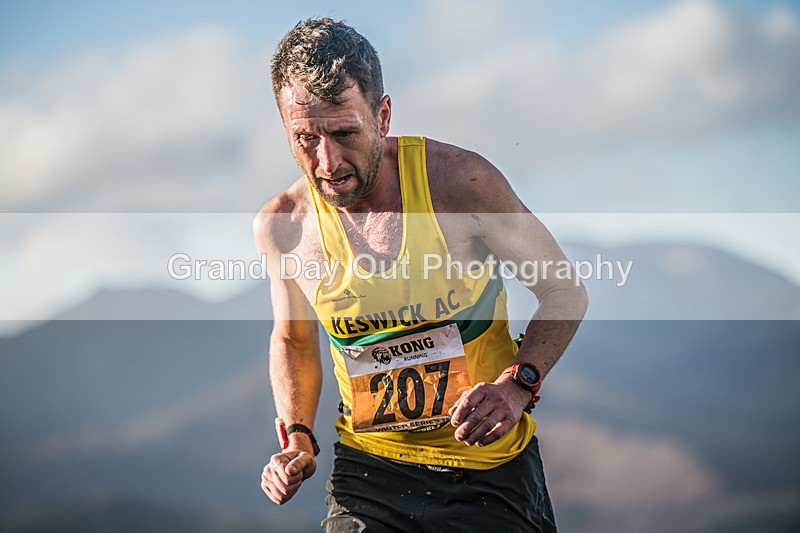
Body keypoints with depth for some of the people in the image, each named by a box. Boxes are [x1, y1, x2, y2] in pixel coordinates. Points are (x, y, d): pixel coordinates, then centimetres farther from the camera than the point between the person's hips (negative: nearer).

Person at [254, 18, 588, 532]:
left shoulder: (459, 180, -16)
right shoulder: (282, 226, -8)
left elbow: (564, 292, -5)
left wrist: (518, 384, -21)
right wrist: (298, 439, -2)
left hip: (489, 464, -1)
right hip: (370, 467, 2)